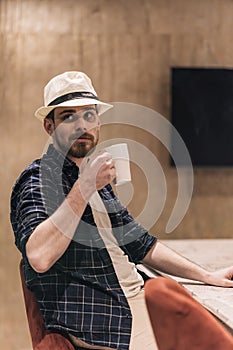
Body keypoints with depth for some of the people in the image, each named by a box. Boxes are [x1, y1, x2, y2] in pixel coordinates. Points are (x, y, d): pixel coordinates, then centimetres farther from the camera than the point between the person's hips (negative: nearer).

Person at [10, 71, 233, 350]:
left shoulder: (97, 181, 20)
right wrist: (84, 187, -23)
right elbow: (39, 257, -26)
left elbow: (141, 245, 26)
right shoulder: (39, 179, -7)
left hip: (137, 304, 8)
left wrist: (207, 276, 19)